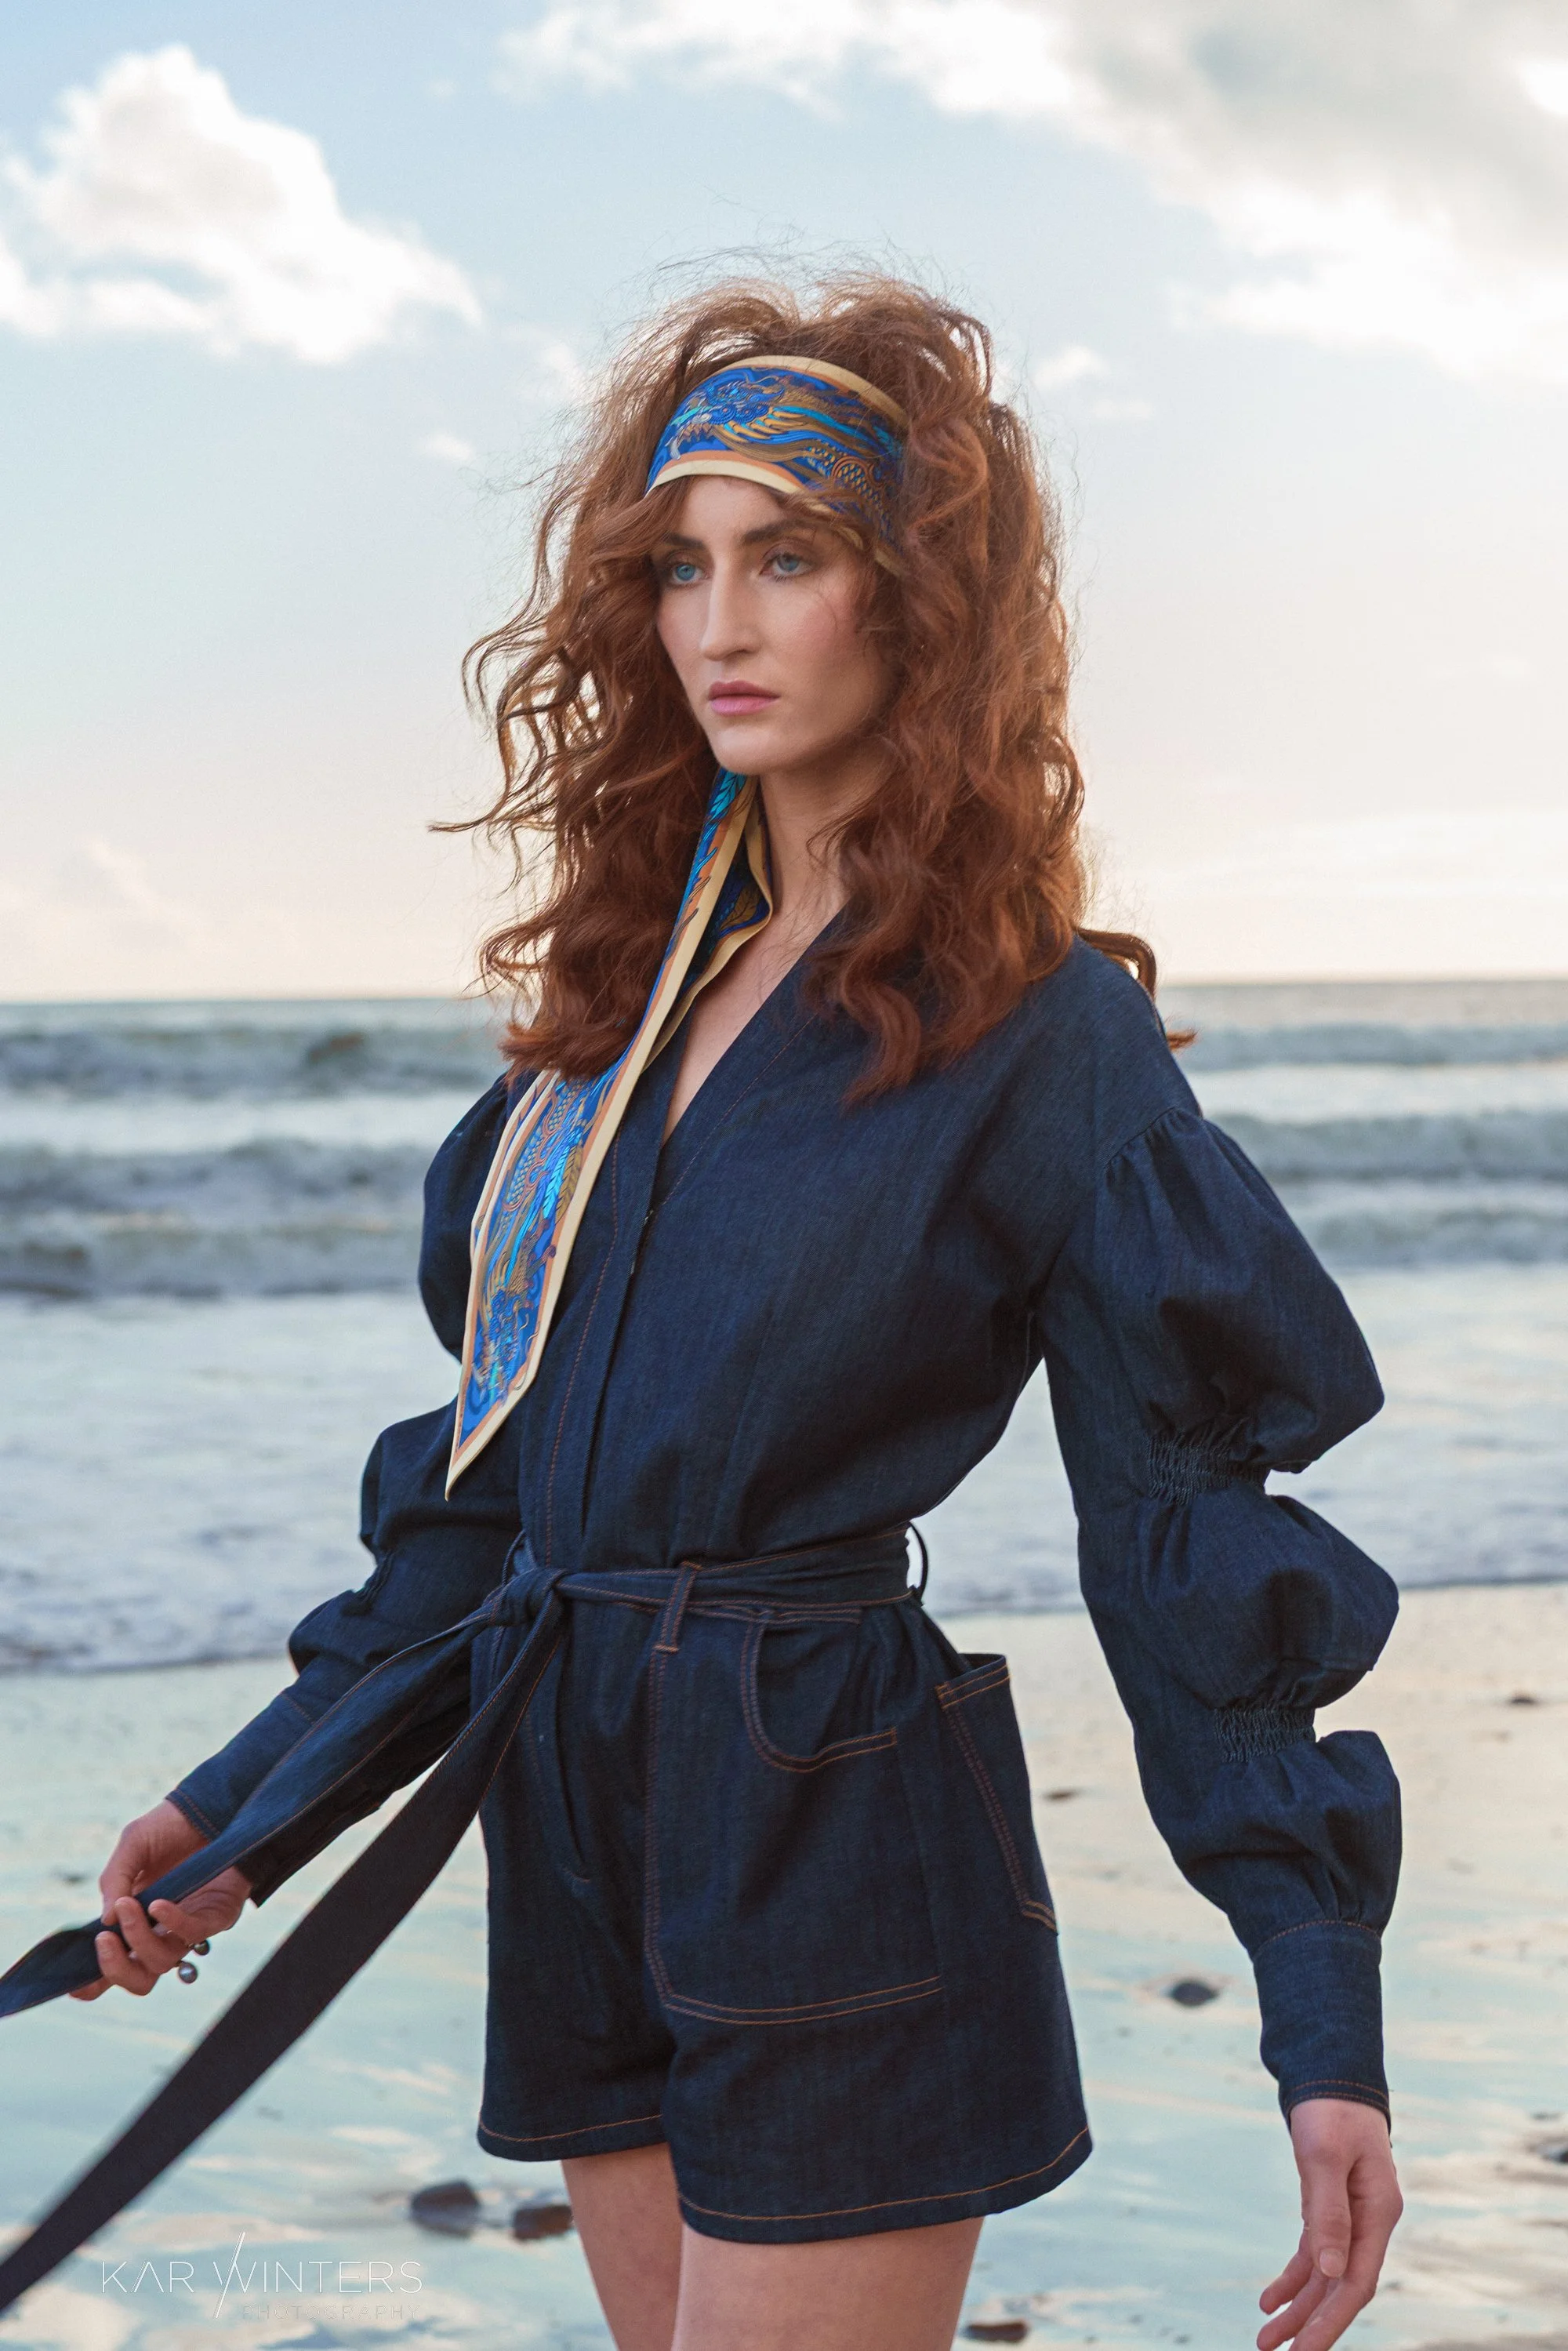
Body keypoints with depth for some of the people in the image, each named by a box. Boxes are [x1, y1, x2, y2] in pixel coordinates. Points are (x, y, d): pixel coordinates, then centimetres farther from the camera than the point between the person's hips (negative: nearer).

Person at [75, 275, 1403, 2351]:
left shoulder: (1036, 1029, -6)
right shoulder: (626, 993, 12)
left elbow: (1192, 1537, -8)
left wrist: (1327, 2024, -10)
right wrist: (258, 1796, 14)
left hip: (846, 1857, -6)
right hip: (593, 1846, 6)